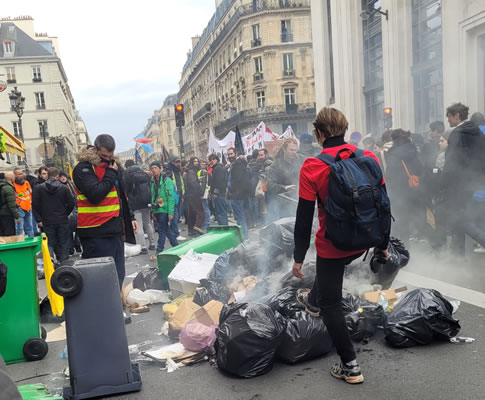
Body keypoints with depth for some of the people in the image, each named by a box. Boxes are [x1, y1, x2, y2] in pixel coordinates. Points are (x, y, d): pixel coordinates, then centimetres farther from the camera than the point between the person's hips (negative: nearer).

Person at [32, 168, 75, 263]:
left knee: (50, 244, 7)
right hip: (62, 221, -1)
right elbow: (71, 204, -3)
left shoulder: (40, 188, -1)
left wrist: (39, 219, 1)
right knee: (64, 244, 7)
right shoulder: (64, 188, -4)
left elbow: (35, 204, -3)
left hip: (47, 222, 1)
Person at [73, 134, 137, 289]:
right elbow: (95, 195, -23)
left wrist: (130, 217, 22)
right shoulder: (83, 169, -8)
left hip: (115, 230, 8)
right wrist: (111, 174, -13)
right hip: (95, 234, -8)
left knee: (117, 274, 14)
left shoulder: (113, 166, 16)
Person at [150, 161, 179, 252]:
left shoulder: (166, 181, -10)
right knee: (166, 230, 15)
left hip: (164, 210, -7)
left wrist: (171, 212, -18)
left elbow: (171, 197, -13)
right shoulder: (152, 181, 11)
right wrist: (153, 211, 12)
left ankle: (159, 251, 4)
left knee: (162, 231, -3)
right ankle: (176, 246, 30)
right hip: (157, 210, 7)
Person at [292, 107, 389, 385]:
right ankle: (313, 300, 62)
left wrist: (299, 256, -4)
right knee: (329, 266, 36)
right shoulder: (370, 159, -7)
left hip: (332, 244, -5)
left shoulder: (312, 167, -18)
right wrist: (384, 244, 14)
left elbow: (304, 218, -15)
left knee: (331, 304, 12)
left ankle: (350, 367, 17)